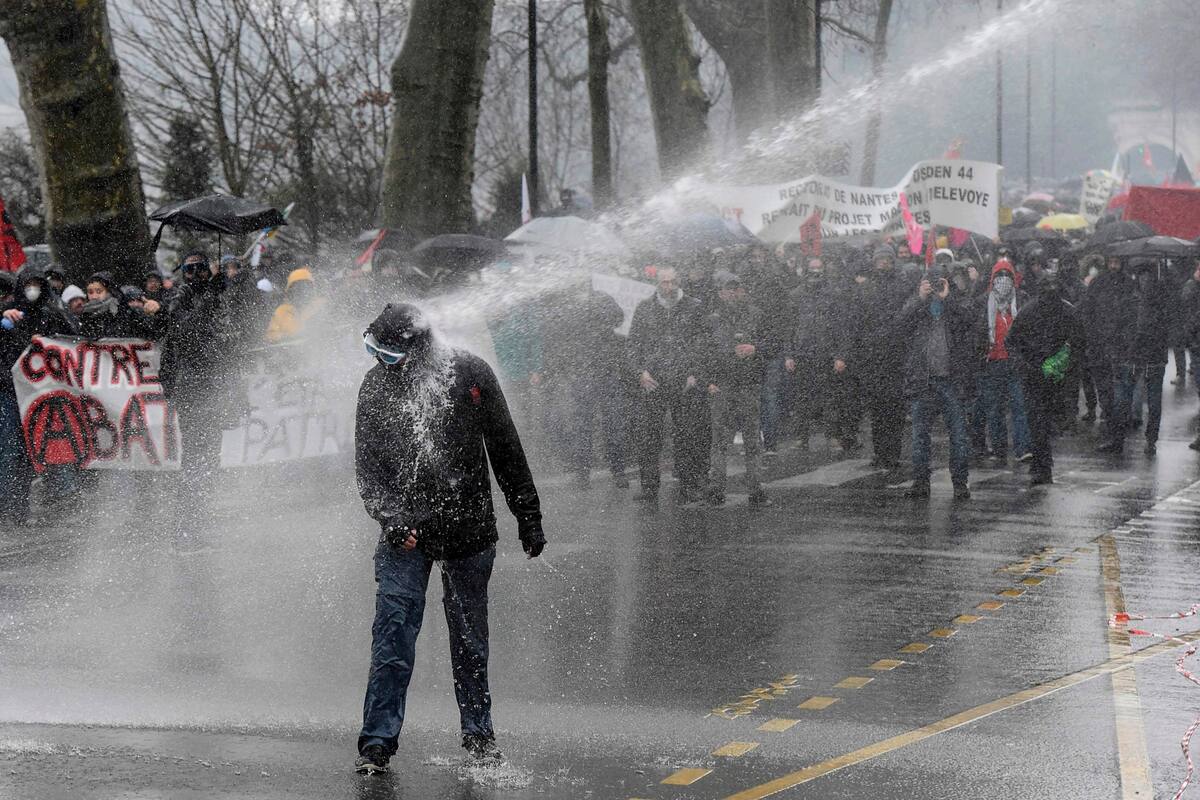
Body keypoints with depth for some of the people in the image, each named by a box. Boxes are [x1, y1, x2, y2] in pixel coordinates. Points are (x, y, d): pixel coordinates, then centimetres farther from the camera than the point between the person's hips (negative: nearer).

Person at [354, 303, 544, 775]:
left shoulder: (470, 374, -6)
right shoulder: (376, 386, -4)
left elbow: (507, 451, 2)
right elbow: (367, 465, -3)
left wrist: (529, 519, 4)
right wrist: (391, 518, -19)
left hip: (469, 531, 0)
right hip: (405, 533, 0)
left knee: (470, 638, 9)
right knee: (393, 633, -9)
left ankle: (478, 733, 23)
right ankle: (378, 741, -5)